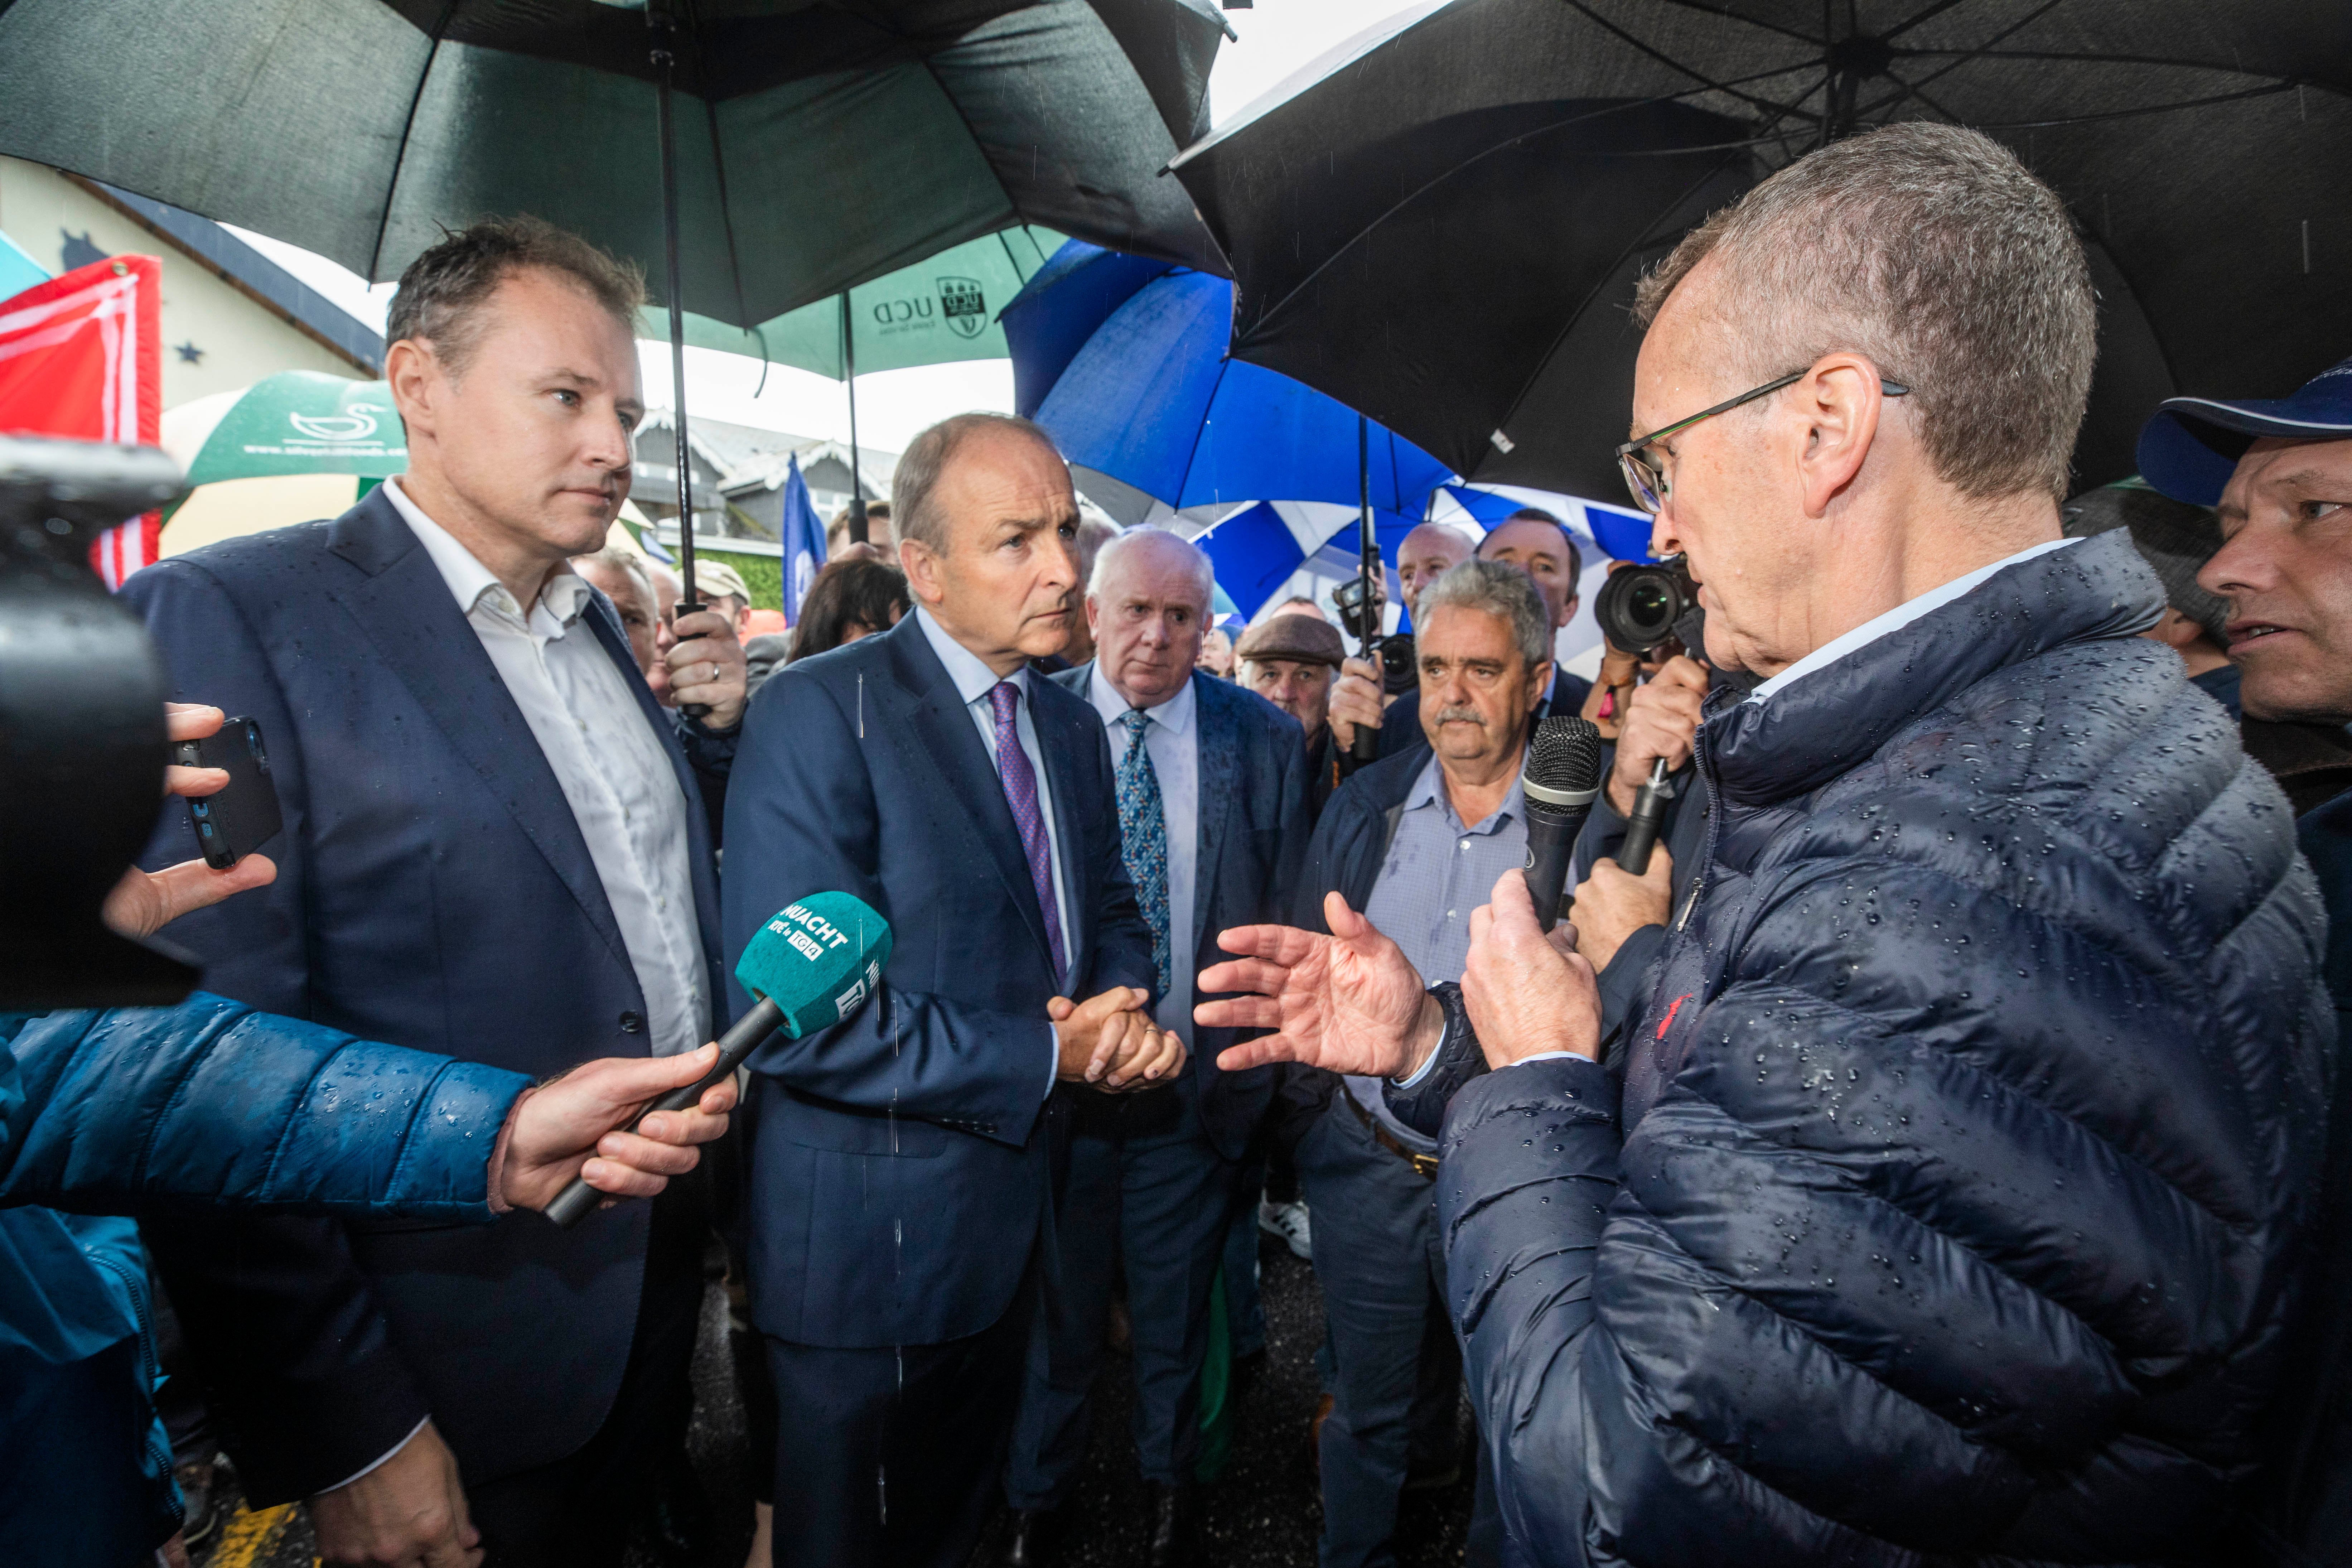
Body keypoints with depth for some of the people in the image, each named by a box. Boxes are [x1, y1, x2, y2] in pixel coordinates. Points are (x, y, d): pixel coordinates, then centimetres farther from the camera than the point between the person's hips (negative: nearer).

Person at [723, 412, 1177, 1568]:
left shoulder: (1071, 726, 5)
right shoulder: (819, 712, -21)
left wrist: (1127, 1013, -9)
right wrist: (1042, 1057, -23)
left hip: (1017, 1205, 7)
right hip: (871, 1242, -6)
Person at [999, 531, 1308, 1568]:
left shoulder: (1263, 739, -4)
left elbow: (1286, 919, -1)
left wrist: (1258, 1068, -4)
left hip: (1197, 1091, 1)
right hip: (1053, 1083, 0)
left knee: (1176, 1313, 20)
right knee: (1053, 1313, 18)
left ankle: (1169, 1482, 47)